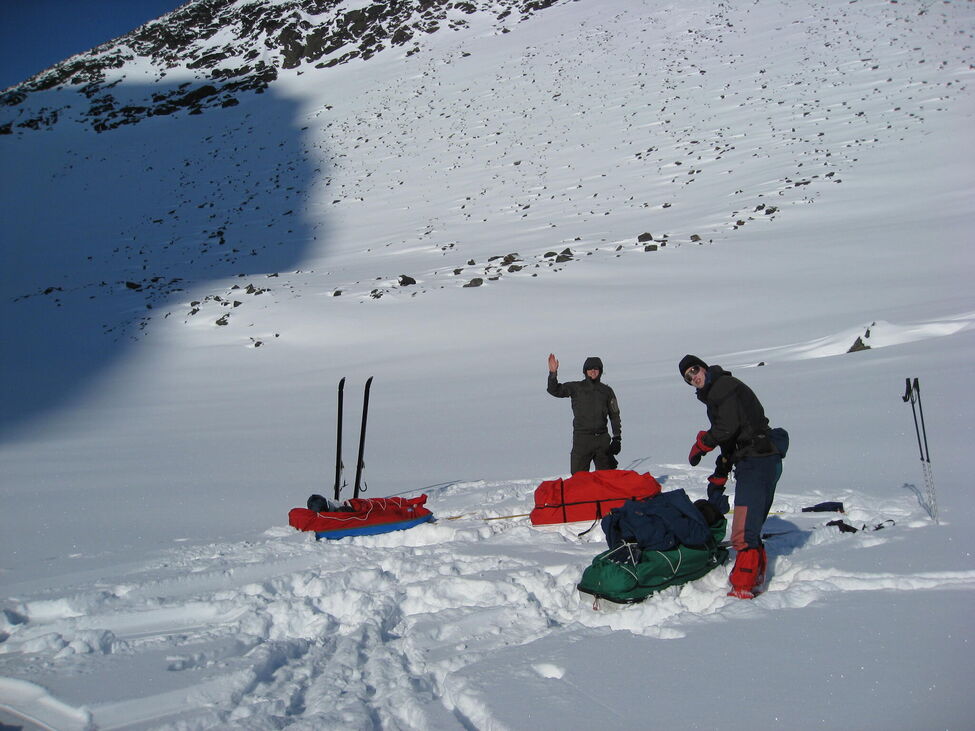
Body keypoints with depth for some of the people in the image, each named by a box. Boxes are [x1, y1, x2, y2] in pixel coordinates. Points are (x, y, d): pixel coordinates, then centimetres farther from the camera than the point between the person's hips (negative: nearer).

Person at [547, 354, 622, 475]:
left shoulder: (607, 391, 10)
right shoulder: (575, 387, 5)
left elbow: (614, 415, 14)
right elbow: (554, 390, -3)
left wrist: (617, 438, 7)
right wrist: (553, 373, -18)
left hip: (602, 439, 2)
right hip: (581, 439, -2)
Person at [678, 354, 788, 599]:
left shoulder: (724, 385, -6)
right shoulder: (715, 393, 25)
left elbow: (727, 427, -19)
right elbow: (729, 441, 28)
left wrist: (700, 446, -4)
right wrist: (718, 477, 26)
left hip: (757, 461, -11)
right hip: (765, 460, 11)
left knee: (744, 532, -14)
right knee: (751, 526, 18)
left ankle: (743, 588, -13)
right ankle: (756, 577, 28)